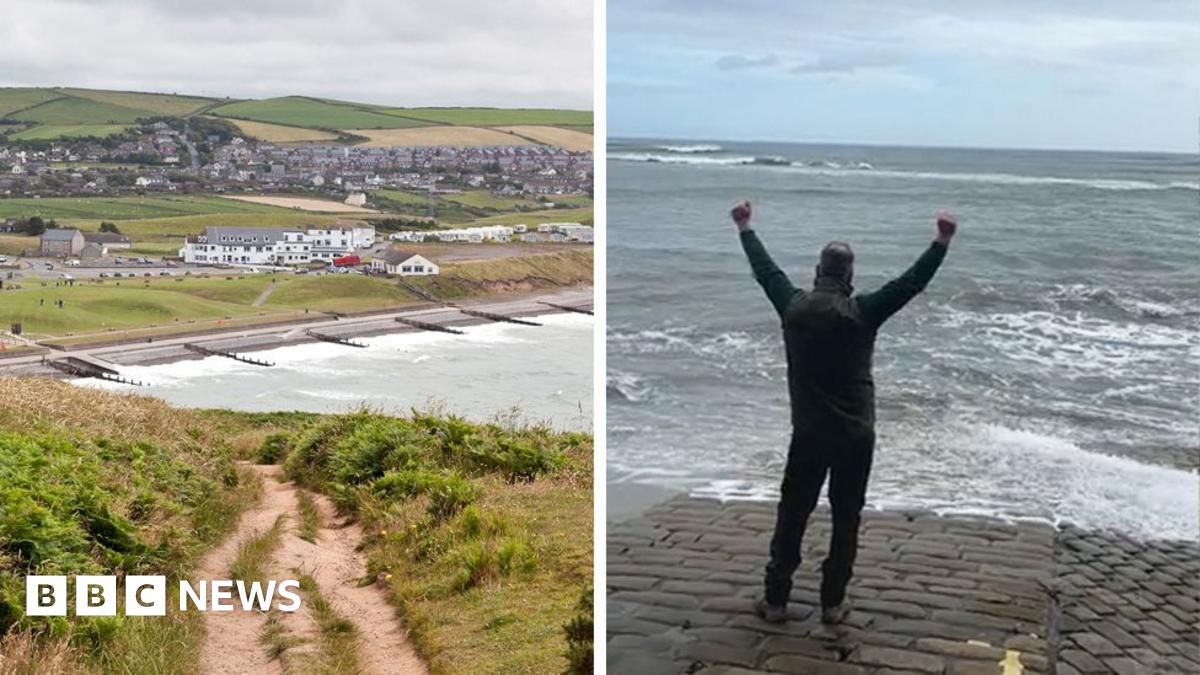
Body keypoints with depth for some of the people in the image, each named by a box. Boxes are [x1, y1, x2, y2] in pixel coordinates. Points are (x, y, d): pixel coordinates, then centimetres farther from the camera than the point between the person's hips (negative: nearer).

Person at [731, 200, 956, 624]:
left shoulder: (794, 307, -4)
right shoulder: (863, 313, -10)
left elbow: (764, 269, 10)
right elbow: (913, 281, -6)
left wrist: (745, 227, 24)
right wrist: (943, 240, 0)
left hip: (809, 433, 1)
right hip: (855, 434, -1)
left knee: (792, 517, 10)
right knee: (846, 519, 10)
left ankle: (775, 600, 14)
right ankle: (833, 603, 15)